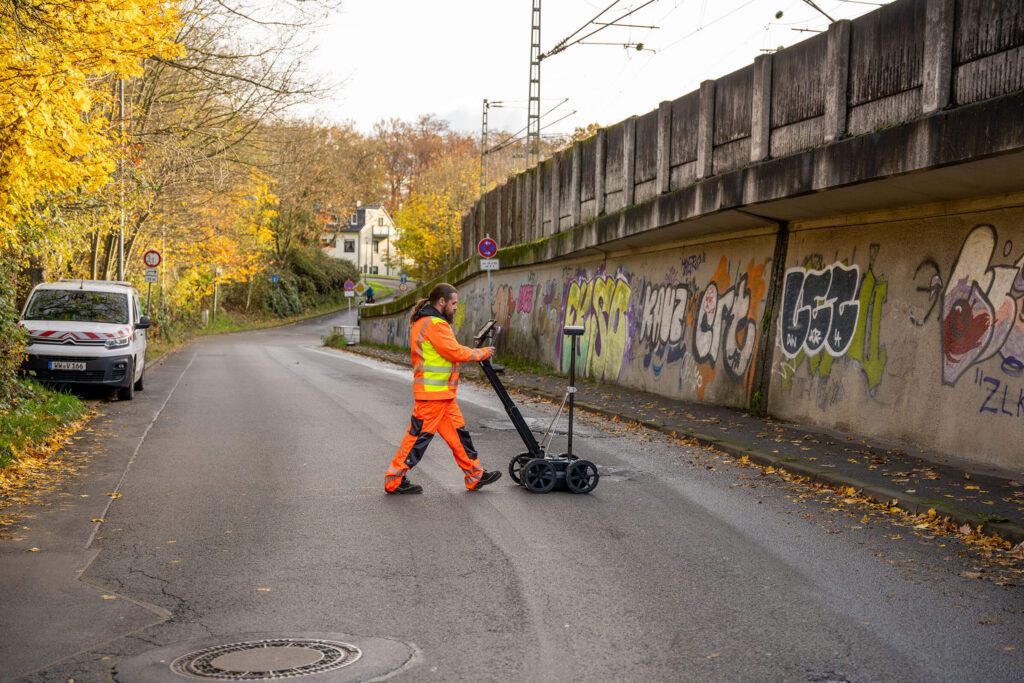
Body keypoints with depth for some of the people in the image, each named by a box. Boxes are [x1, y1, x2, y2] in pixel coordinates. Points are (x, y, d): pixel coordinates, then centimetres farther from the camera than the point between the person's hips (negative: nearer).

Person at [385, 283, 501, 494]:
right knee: (419, 435, -5)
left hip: (442, 393, 11)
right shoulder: (434, 323, -16)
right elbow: (454, 352, -17)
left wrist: (473, 352, 6)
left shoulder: (424, 321, 19)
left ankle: (475, 476, 19)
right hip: (432, 392, -11)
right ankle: (394, 479, 2)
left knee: (457, 432, 13)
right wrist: (481, 353, -3)